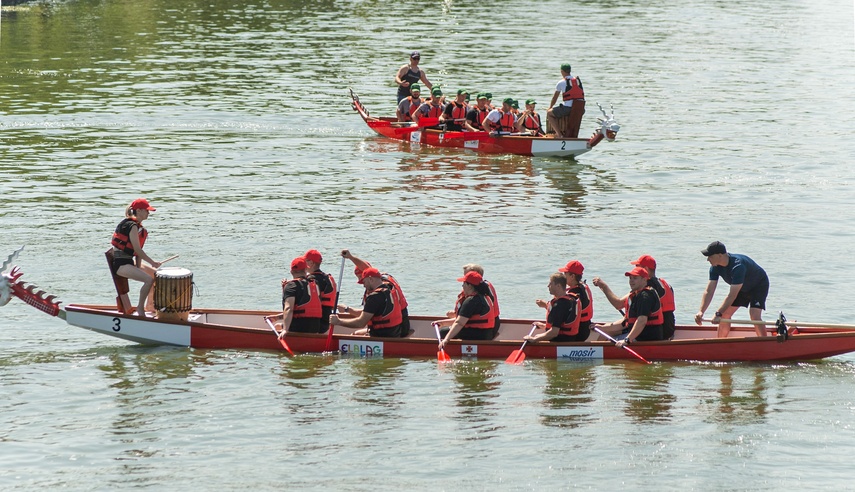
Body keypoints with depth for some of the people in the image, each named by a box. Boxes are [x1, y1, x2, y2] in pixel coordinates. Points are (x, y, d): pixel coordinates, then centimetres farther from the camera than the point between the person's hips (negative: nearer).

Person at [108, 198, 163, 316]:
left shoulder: (137, 226, 13)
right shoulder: (132, 226, -17)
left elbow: (138, 250, 9)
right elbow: (137, 249, -20)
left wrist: (139, 266, -4)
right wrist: (153, 263, -14)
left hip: (129, 261, 11)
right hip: (120, 263, -11)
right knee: (149, 279, -25)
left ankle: (150, 304, 30)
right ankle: (140, 307, -11)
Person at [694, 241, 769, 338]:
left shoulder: (738, 266, -41)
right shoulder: (715, 267, -17)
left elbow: (732, 295, -41)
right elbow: (709, 291, -18)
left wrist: (718, 314, -41)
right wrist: (701, 311, -31)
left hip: (759, 285, -8)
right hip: (742, 288, 8)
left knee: (755, 316, -25)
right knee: (725, 314, -1)